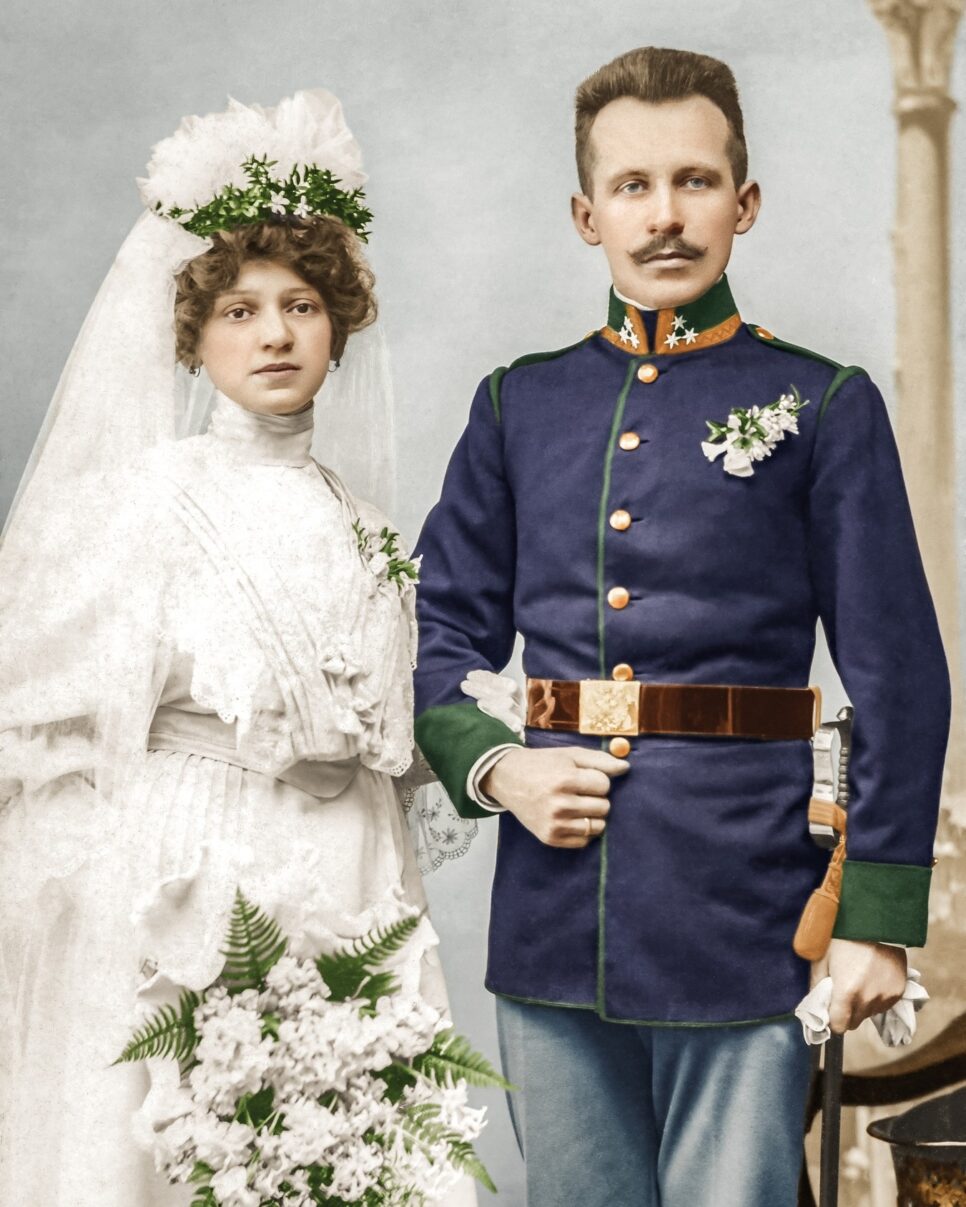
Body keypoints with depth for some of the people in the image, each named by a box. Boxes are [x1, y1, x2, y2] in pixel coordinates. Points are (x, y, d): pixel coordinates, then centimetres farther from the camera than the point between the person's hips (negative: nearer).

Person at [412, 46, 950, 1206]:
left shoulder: (822, 406, 1)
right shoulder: (517, 404, 11)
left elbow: (897, 679, 0)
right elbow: (444, 633, 15)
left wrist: (877, 914, -5)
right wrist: (492, 766, -5)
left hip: (742, 924, -3)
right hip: (552, 923, 3)